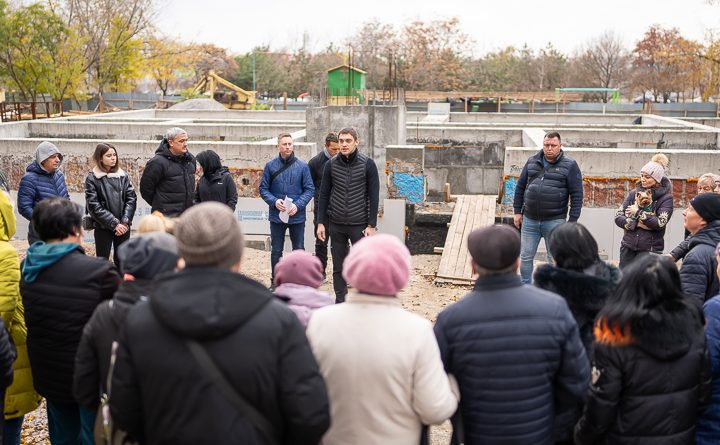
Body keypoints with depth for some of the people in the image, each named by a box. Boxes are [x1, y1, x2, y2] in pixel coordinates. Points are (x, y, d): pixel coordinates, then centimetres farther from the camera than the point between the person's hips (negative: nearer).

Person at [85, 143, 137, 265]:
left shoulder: (123, 176, 6)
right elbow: (94, 206, -10)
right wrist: (114, 223, -16)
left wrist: (125, 221, -13)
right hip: (103, 227, -3)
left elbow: (131, 199, 0)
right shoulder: (92, 179, -3)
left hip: (123, 227, 3)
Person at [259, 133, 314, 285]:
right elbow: (263, 188, 2)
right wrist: (274, 201, -16)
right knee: (276, 251, 11)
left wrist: (298, 205, -16)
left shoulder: (302, 166, -4)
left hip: (297, 216, 0)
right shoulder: (270, 166, -2)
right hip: (276, 216, 1)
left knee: (299, 250, 9)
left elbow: (309, 189, -3)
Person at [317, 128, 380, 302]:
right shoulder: (331, 165, 3)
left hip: (359, 225, -2)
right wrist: (321, 222, 2)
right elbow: (324, 194, 7)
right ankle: (339, 302, 20)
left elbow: (374, 196, -3)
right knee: (338, 268, 9)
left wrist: (371, 225, -8)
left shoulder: (368, 164, -4)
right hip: (336, 225, 3)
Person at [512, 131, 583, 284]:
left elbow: (577, 195, -4)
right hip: (530, 220, 3)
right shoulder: (532, 161, 8)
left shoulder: (570, 165, -3)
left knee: (554, 259, 6)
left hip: (554, 221, -3)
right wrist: (517, 211, 9)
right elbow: (520, 186, 14)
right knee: (525, 257, 8)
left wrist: (572, 221, -9)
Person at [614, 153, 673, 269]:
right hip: (628, 247, 4)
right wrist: (636, 224, -13)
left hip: (650, 249, -3)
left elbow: (660, 223, -15)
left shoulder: (666, 198, -3)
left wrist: (638, 213, -10)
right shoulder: (634, 193, 7)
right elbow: (618, 217, 2)